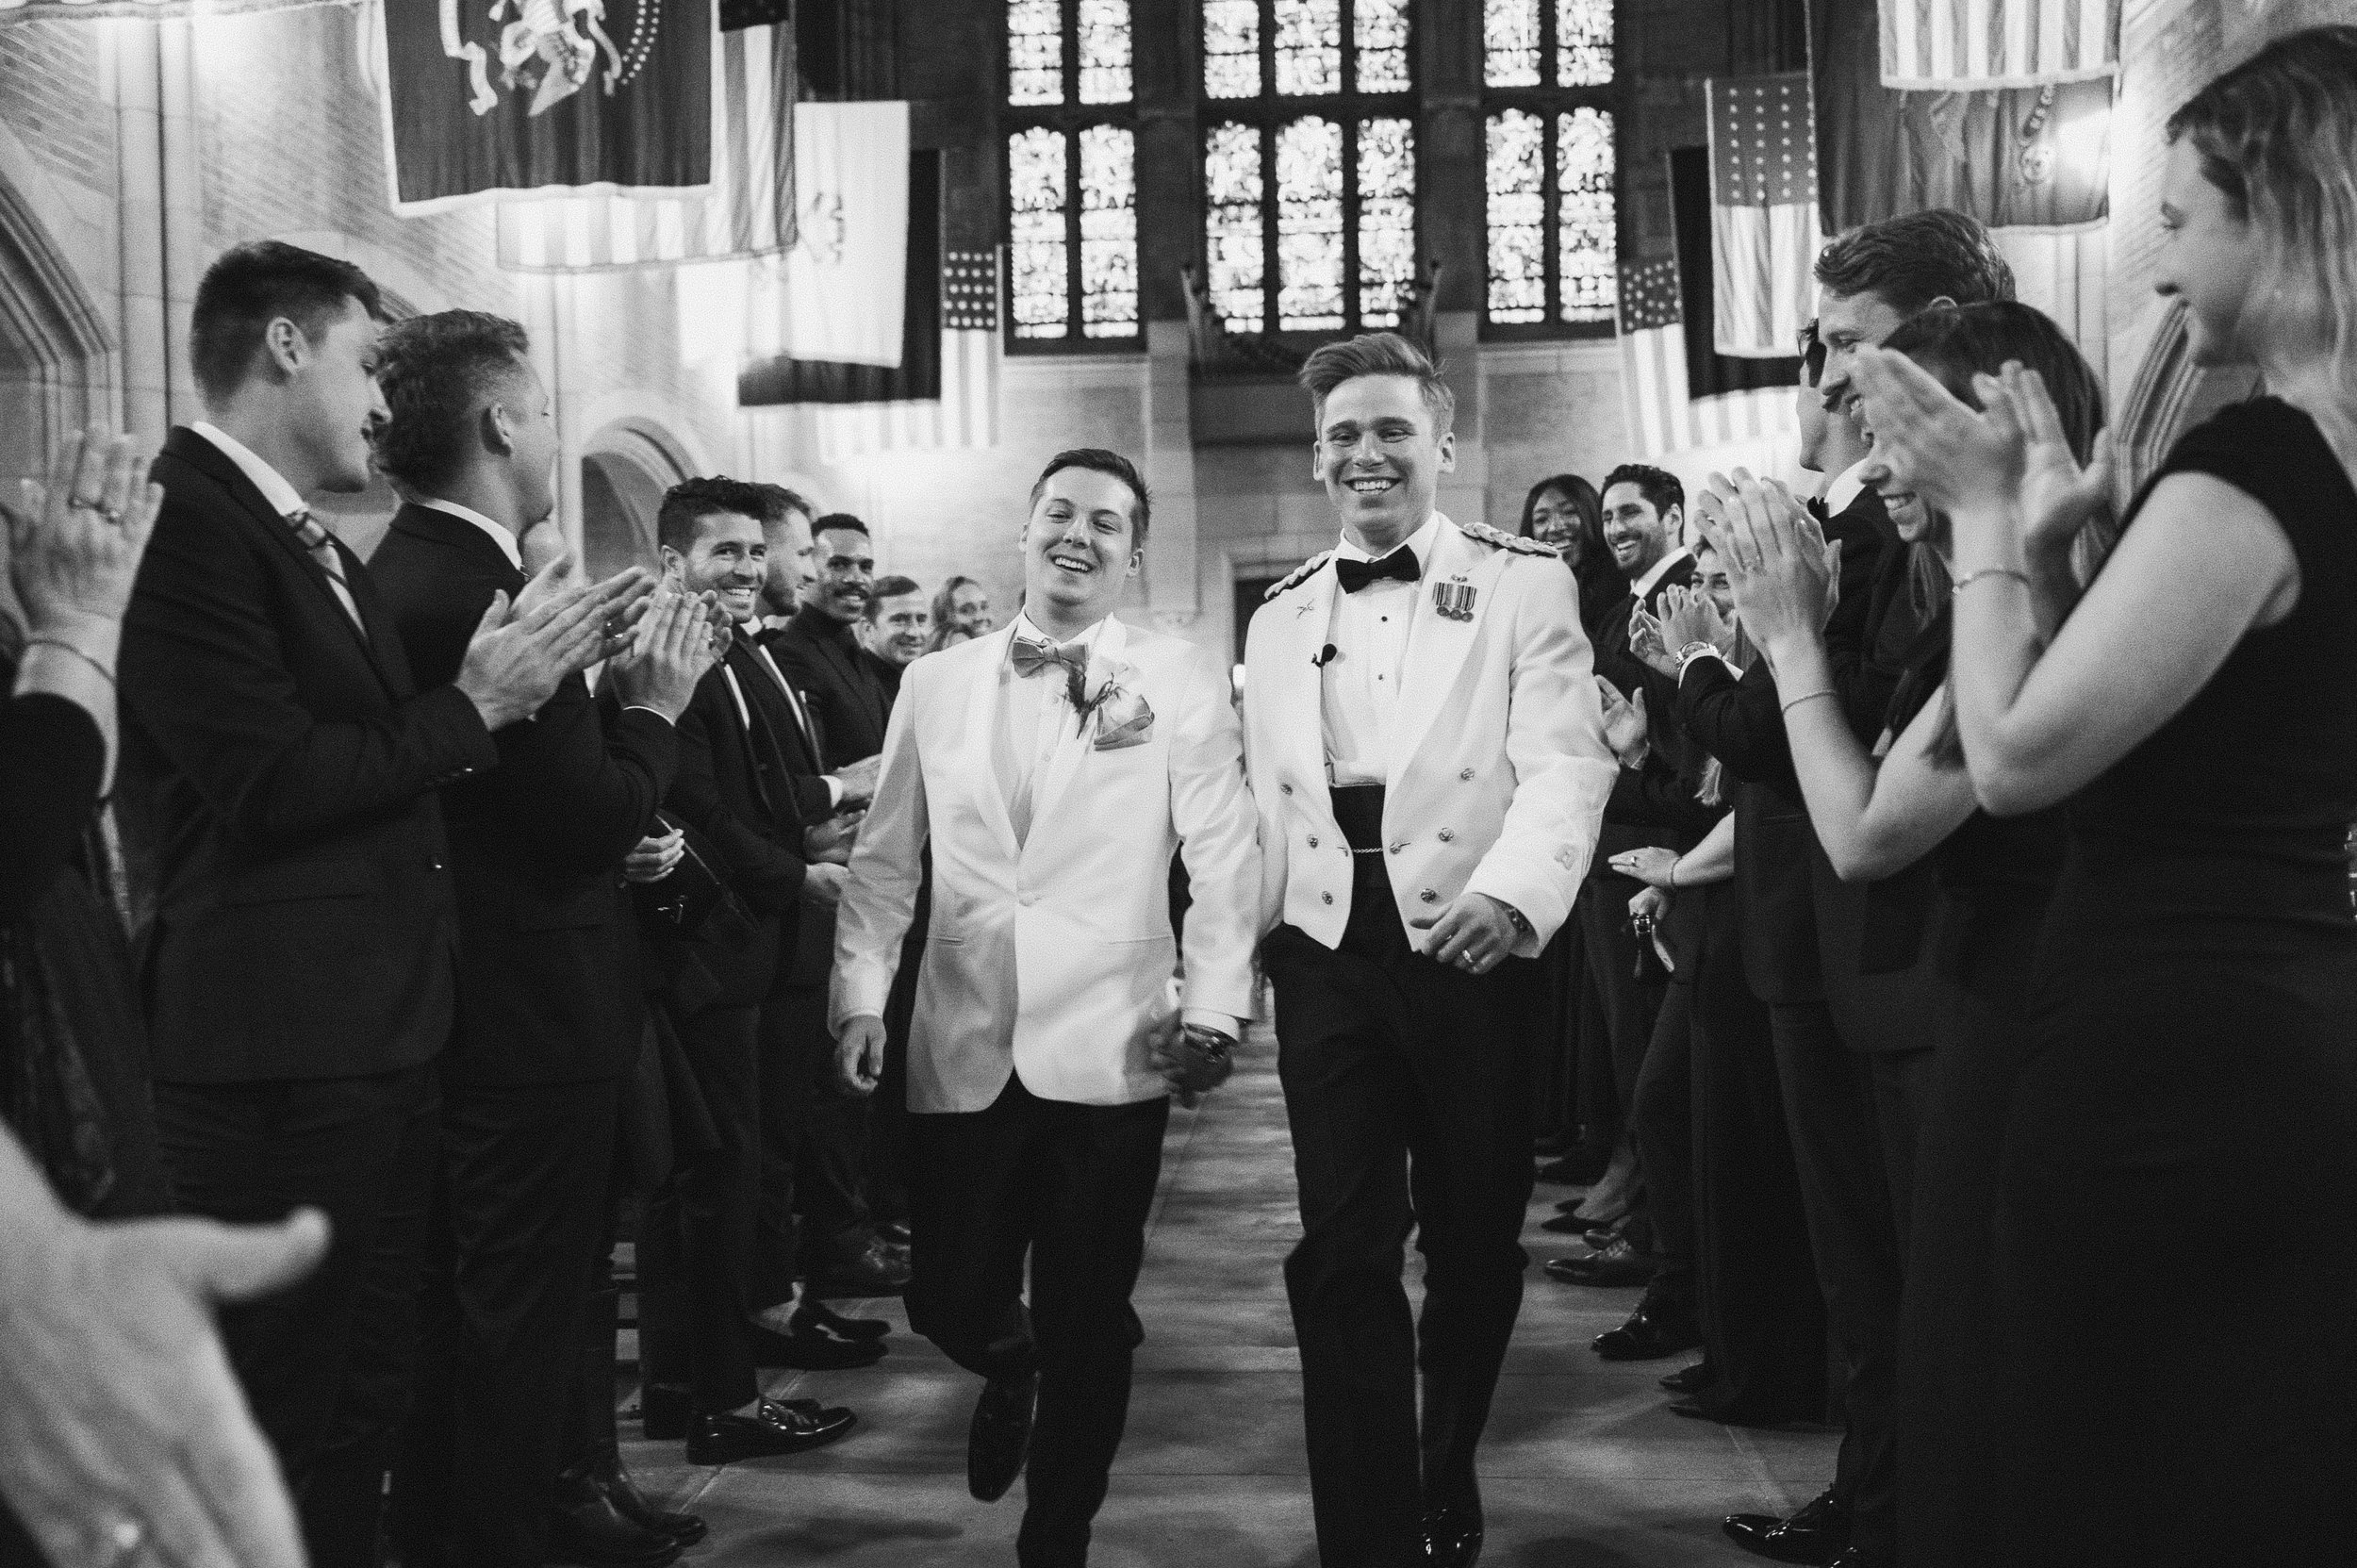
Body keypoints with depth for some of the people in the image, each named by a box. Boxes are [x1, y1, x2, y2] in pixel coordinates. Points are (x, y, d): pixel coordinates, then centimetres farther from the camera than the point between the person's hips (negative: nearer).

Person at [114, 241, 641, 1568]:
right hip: (279, 1053, -9)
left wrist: (532, 673, 5)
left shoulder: (324, 552, 15)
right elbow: (274, 783, -21)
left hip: (377, 1042, 10)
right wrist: (475, 705, -11)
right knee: (291, 1420, -1)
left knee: (361, 1401, 18)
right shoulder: (185, 524, -14)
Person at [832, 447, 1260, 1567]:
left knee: (1089, 1325, 7)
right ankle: (1009, 1368, 44)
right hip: (962, 1049, 2)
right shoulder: (936, 684, 8)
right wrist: (861, 992, 0)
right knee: (953, 1302, 8)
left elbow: (1223, 857, -3)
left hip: (1110, 1049, -2)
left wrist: (1212, 1006, -11)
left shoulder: (1180, 682, 1)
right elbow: (884, 859, 10)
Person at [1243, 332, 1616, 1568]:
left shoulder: (1523, 583, 0)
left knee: (1474, 1244, 11)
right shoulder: (1280, 616, 14)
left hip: (1470, 948, -2)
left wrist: (1511, 891, -29)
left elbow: (1564, 761, -12)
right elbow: (1262, 802, 15)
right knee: (1343, 1254, -3)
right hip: (1326, 955, 2)